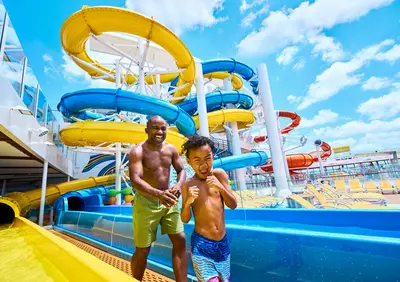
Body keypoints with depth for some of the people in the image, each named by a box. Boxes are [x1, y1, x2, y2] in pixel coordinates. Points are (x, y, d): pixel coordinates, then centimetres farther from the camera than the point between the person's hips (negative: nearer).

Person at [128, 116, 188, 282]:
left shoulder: (171, 149, 0)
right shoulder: (137, 152, -16)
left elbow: (181, 170, 5)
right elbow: (135, 180, -28)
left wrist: (178, 185, -18)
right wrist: (158, 194, -45)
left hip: (167, 201, 5)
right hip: (146, 202, -4)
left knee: (180, 240, 4)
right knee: (143, 250, 10)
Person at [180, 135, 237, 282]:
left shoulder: (219, 174, -6)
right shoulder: (187, 185, -9)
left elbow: (233, 205, -2)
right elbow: (185, 219, -4)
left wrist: (221, 188, -20)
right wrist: (187, 202, -24)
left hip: (223, 241, 3)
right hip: (201, 244, -2)